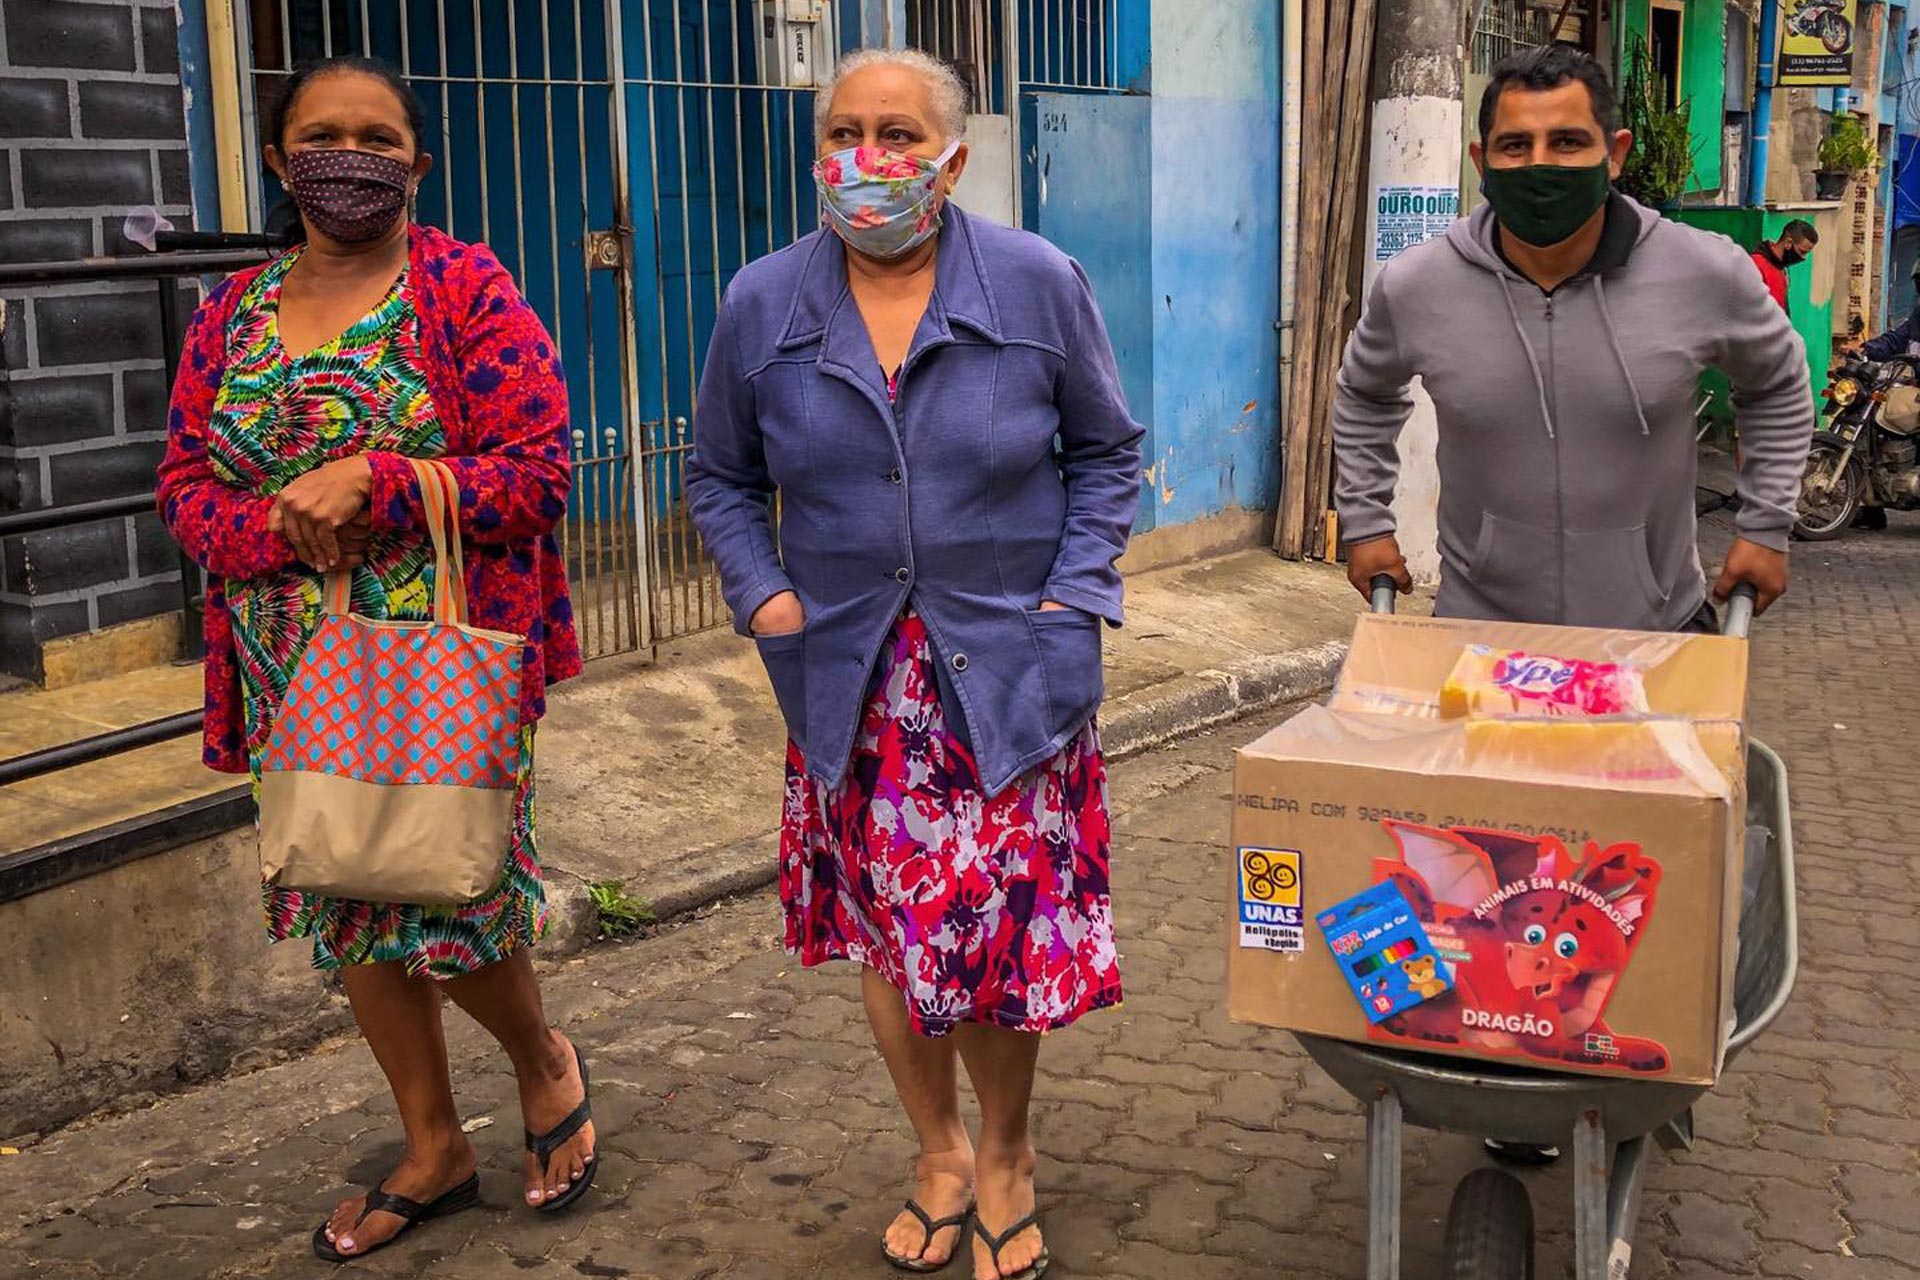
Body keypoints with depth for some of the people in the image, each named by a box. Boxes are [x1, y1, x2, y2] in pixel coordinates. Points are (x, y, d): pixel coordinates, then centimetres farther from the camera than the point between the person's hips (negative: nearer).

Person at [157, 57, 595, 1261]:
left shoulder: (465, 290, -6)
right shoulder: (235, 310, 10)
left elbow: (538, 470, -12)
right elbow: (184, 482, 8)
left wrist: (373, 482, -22)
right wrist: (275, 528, -13)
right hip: (300, 673, 6)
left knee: (446, 900, -5)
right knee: (351, 909, 12)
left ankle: (546, 1062, 29)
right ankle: (435, 1149, 31)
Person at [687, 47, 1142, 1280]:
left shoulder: (1041, 286, -4)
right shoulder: (763, 306, 0)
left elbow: (1107, 453, 7)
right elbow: (722, 479, 12)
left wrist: (1073, 589, -4)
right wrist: (765, 595, -1)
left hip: (1010, 676, -2)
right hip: (855, 685, 2)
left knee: (1002, 937, 0)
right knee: (887, 933, 11)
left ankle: (1005, 1155, 28)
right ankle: (940, 1154, 35)